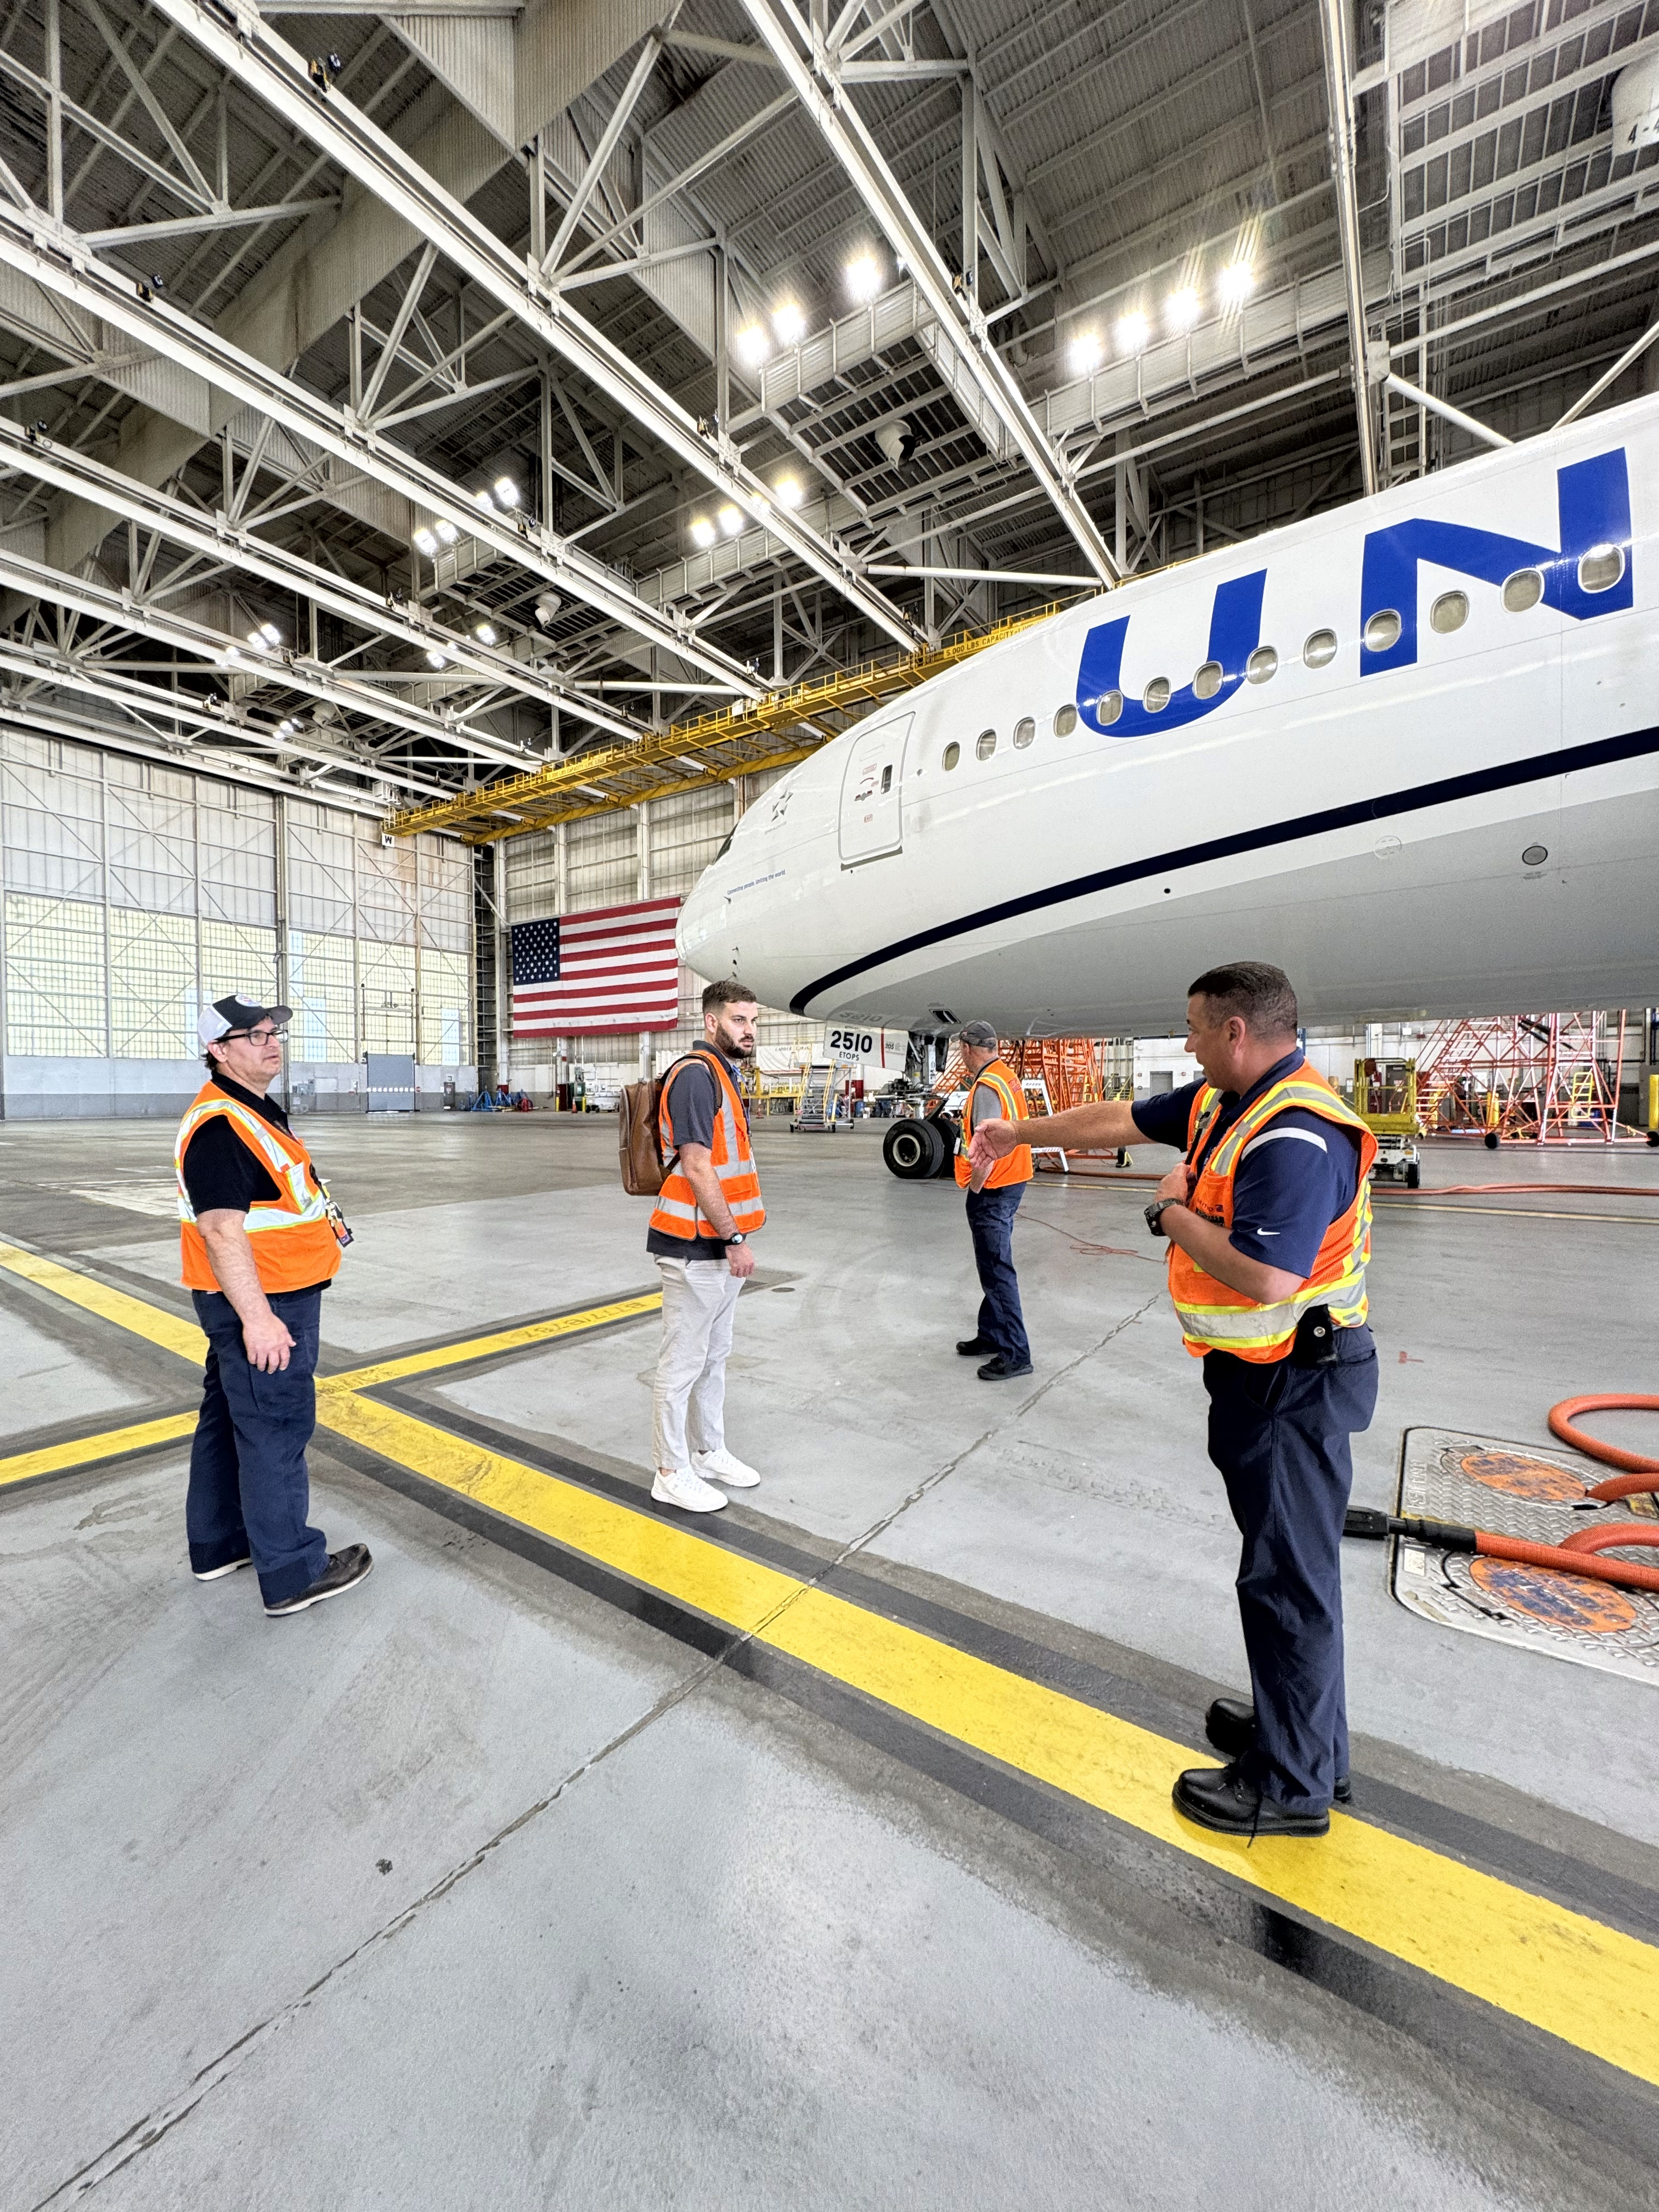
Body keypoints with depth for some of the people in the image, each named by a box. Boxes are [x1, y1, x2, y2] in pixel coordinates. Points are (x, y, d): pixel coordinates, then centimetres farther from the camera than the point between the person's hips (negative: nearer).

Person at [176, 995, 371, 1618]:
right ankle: (292, 1574, 10)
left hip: (256, 1298, 11)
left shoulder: (253, 1111, 12)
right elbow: (221, 1230, -27)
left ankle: (219, 1544, 36)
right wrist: (258, 1317, -27)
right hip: (258, 1303, -11)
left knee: (227, 1420, 20)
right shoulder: (220, 1126, -22)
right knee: (275, 1430, -2)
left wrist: (319, 1221, 15)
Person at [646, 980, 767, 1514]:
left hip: (722, 1247, 10)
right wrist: (735, 1238, -18)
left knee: (714, 1356, 20)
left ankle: (709, 1452, 35)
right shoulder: (696, 1074, -16)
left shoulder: (724, 1074, 14)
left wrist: (734, 1238, 16)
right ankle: (672, 1475, 19)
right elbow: (696, 1168, -22)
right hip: (697, 1249, -10)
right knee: (681, 1364, 4)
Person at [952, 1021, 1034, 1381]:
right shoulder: (1007, 1076, 11)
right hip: (1012, 1182, 10)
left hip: (992, 1189, -10)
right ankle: (990, 1336, 30)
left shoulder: (986, 1086, -19)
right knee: (993, 1267, 18)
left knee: (997, 1271, -3)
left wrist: (974, 1187, -14)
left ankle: (1015, 1354, 3)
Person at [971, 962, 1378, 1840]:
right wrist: (1018, 1133, 21)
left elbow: (1264, 1278, -35)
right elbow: (1115, 1118, 14)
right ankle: (1300, 1729, 42)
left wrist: (1171, 1211, -19)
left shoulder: (1295, 1135, -27)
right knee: (1281, 1557, 22)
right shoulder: (1221, 1100, 3)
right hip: (1254, 1374, 10)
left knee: (1287, 1573, 5)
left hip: (1294, 1382, -10)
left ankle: (1291, 1785, 25)